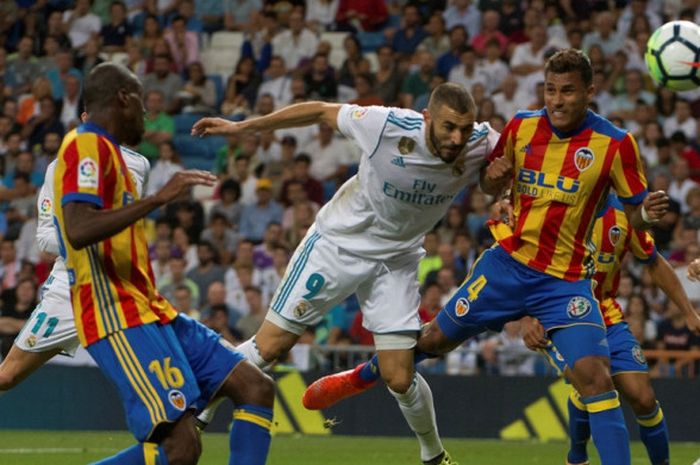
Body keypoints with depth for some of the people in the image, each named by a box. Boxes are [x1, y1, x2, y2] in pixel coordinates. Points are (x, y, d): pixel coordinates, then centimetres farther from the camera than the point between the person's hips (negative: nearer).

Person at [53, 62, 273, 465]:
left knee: (256, 388, 6)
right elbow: (79, 231, -25)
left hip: (151, 312, 11)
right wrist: (158, 198, -25)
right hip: (119, 316, -11)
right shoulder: (87, 146, -10)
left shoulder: (103, 150, 20)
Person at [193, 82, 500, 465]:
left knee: (400, 379, -4)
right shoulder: (388, 126, -29)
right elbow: (321, 112, -12)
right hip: (338, 243, -2)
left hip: (396, 261, 2)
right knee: (269, 347, -2)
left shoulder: (480, 144, -20)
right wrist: (240, 127, -6)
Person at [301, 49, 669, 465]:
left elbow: (634, 212, -5)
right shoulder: (521, 127, -3)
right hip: (509, 262, 3)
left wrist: (647, 214, -29)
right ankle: (358, 378, 42)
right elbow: (493, 187, 12)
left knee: (595, 376, -19)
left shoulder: (615, 144, -13)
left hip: (566, 279, -3)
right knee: (437, 338, 16)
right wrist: (492, 177, -12)